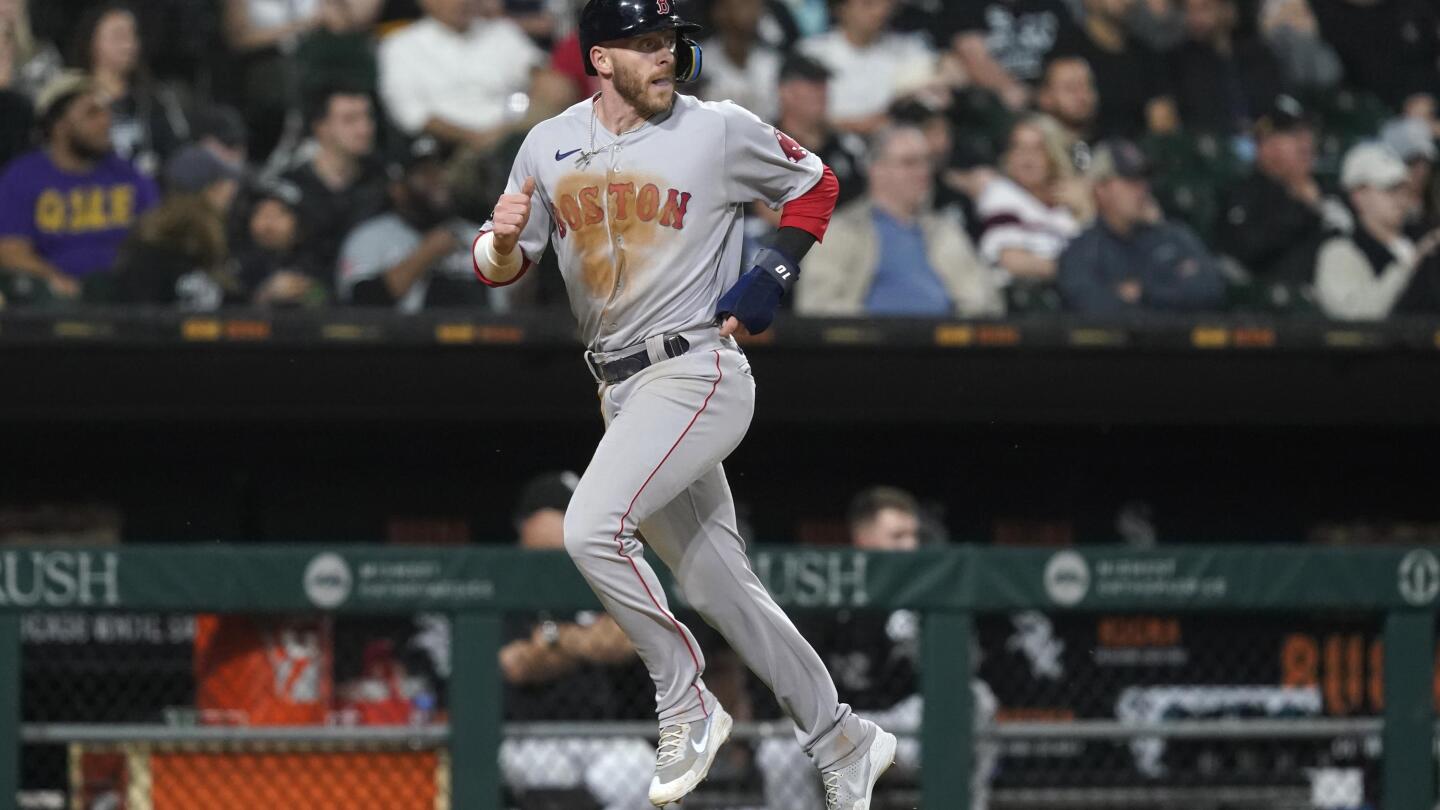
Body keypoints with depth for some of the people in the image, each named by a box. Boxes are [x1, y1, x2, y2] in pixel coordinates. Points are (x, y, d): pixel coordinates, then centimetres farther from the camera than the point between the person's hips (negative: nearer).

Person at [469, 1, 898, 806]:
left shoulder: (720, 130, -5)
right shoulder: (551, 146, 6)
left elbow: (815, 184, 9)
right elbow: (499, 269, 8)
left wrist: (775, 274, -5)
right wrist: (504, 240, -16)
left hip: (697, 372, -6)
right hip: (624, 394, 6)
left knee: (592, 528, -25)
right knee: (720, 587, 9)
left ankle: (688, 708, -11)